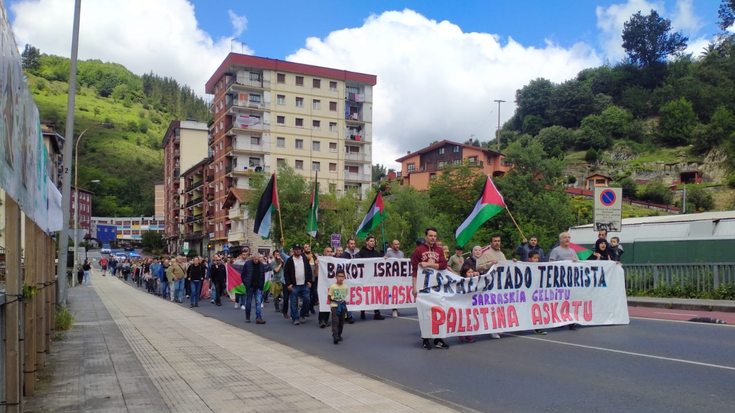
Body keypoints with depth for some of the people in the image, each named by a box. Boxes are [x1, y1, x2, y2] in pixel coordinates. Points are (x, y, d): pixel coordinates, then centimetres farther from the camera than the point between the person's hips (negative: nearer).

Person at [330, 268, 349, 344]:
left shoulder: (345, 287, 0)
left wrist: (342, 301, 6)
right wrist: (334, 302, 3)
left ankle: (339, 335, 25)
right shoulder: (333, 287, -9)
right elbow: (329, 297, 1)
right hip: (334, 306, -4)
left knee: (341, 322, 10)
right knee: (335, 321, -11)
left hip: (343, 306, 4)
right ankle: (335, 336, -17)